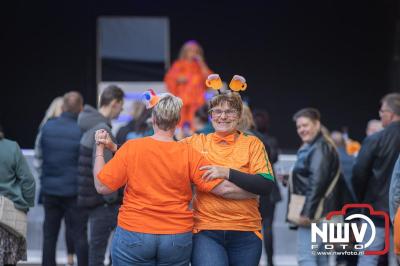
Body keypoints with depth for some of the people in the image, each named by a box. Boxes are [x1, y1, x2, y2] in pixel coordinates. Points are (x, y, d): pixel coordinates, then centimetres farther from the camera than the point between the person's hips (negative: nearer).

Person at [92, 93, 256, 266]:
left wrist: (100, 149, 9)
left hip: (133, 234, -1)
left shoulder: (131, 148, -7)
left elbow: (102, 187, -4)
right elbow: (224, 189, -6)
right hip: (178, 237, 1)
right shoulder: (189, 155, -5)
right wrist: (255, 193, 10)